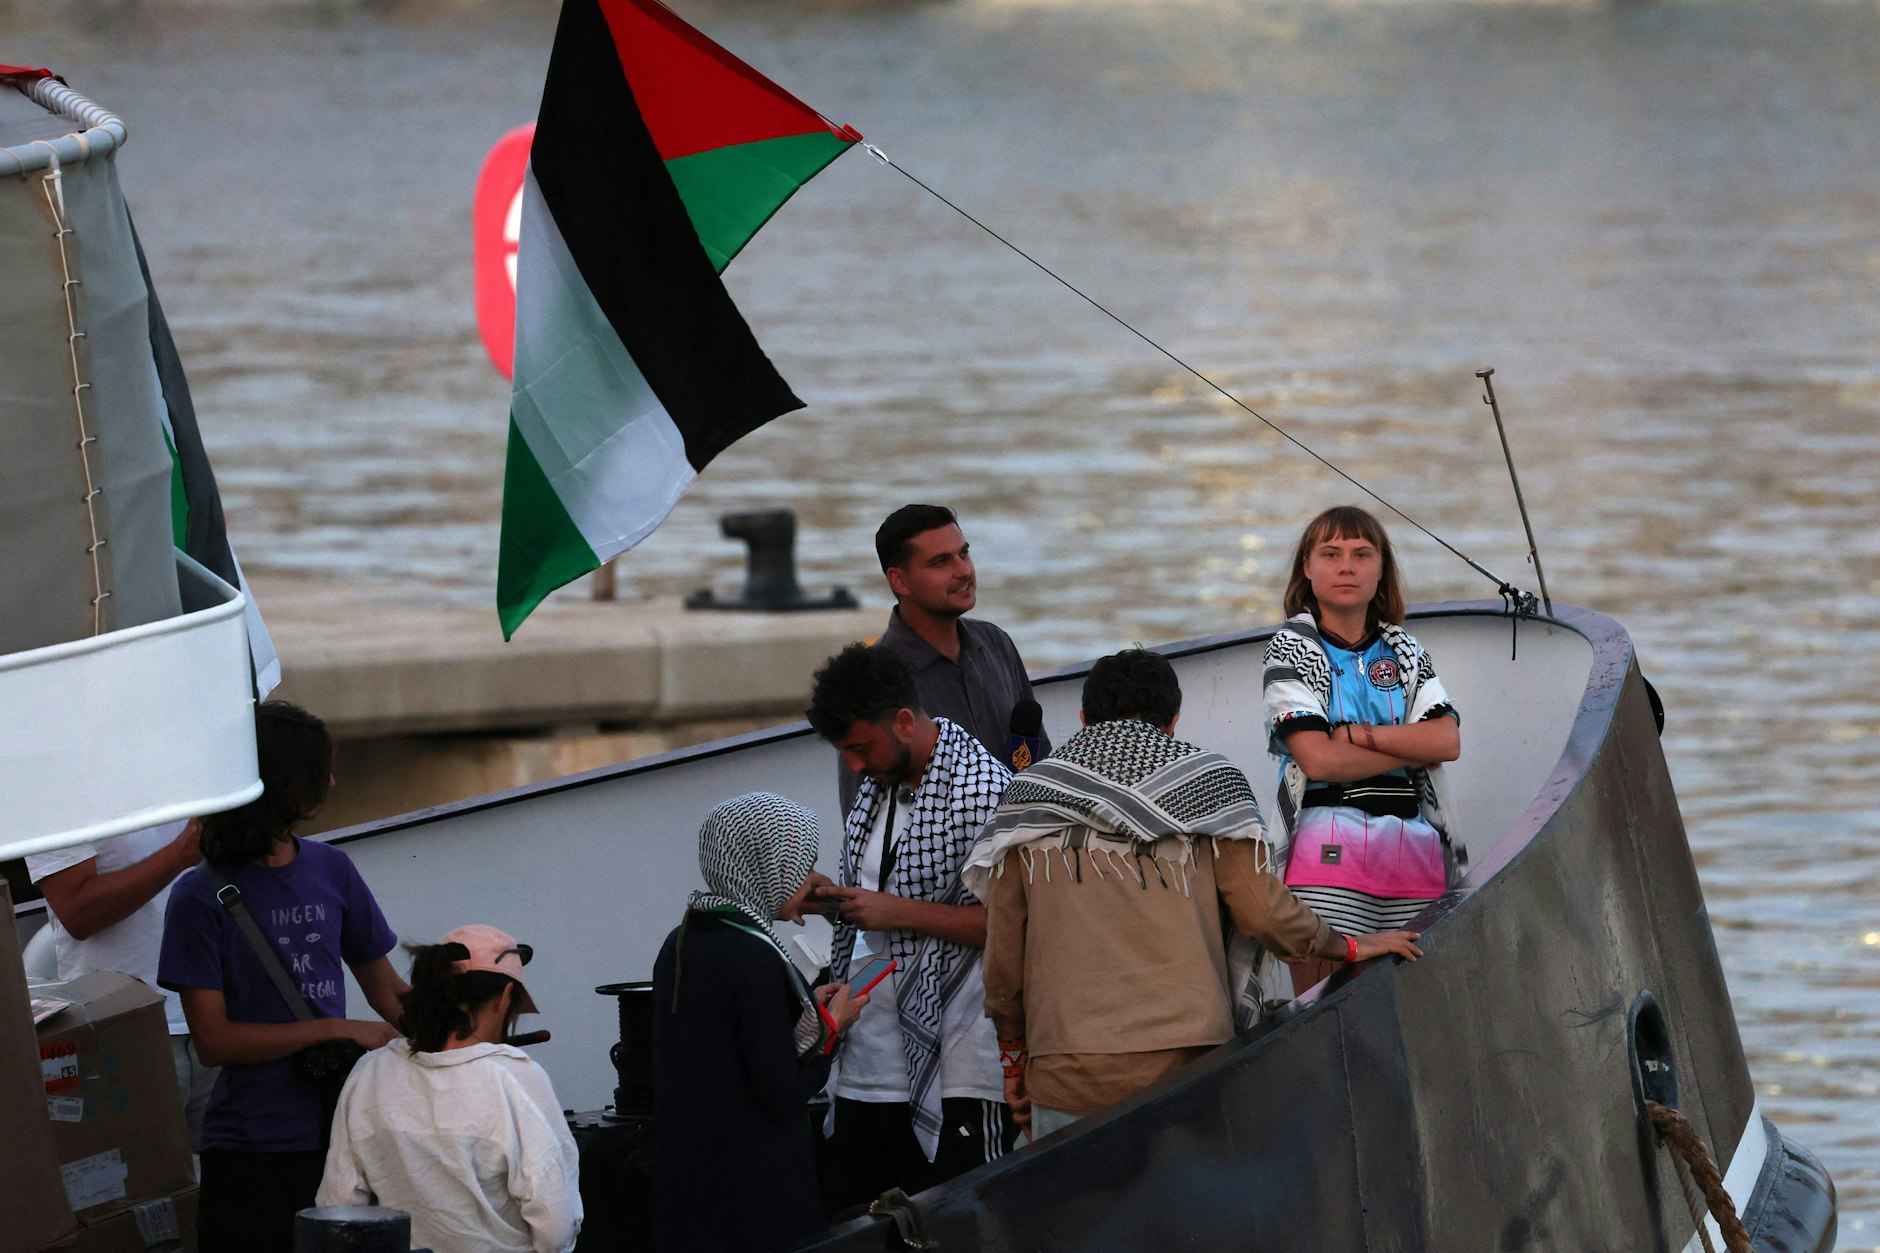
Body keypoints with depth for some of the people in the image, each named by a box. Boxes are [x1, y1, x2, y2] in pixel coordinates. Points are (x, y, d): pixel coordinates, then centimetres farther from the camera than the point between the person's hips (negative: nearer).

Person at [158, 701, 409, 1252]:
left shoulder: (329, 869, 10)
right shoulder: (201, 897, -7)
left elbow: (387, 990, 18)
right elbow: (214, 1040, -11)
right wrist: (339, 1030, -13)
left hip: (339, 1137, 5)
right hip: (250, 1151, -5)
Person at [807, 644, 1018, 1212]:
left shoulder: (983, 792, -12)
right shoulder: (877, 786, 15)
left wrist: (896, 911, -17)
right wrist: (833, 901, 4)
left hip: (950, 1080, -8)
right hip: (861, 1074, 8)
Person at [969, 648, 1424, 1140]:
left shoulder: (1030, 798, 11)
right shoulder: (1206, 781, 7)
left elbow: (1003, 951, 12)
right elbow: (1261, 910, 4)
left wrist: (1014, 1059, 23)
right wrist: (1350, 948, 21)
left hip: (1069, 1072, 0)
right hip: (1186, 1056, 0)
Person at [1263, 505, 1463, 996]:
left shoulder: (1404, 651, 18)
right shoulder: (1291, 647, 4)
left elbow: (1448, 740, 2)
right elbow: (1318, 758, -9)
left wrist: (1357, 734, -7)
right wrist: (1412, 746, -2)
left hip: (1413, 844, 5)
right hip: (1328, 849, -5)